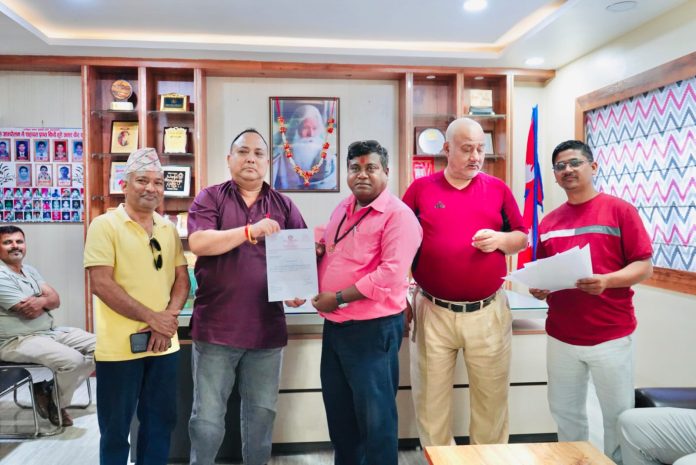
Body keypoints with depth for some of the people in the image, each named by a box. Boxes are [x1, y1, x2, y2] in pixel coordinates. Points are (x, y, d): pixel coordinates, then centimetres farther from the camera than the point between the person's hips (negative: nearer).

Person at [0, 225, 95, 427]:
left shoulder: (30, 270, 13)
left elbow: (56, 300, 4)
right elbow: (31, 312, -20)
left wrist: (42, 300, -19)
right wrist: (46, 299, -1)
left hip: (51, 331, 9)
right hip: (16, 341, -9)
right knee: (73, 360, -28)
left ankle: (51, 391, 4)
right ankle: (54, 403, 2)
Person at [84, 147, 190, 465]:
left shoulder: (168, 229, 9)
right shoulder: (105, 225, -7)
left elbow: (182, 279, 9)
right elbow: (101, 284, -15)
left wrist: (169, 316, -9)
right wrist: (152, 317, -16)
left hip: (164, 343, 5)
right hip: (120, 345, -5)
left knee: (161, 421, 16)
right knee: (115, 429, 10)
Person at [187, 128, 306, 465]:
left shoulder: (283, 205, 9)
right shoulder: (210, 198, 2)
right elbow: (198, 243, -13)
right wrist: (251, 231, -21)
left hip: (267, 328, 3)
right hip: (216, 327, -2)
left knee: (262, 414, 15)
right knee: (207, 417, 8)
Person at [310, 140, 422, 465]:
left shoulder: (398, 214, -14)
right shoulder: (341, 210, 11)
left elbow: (391, 275, -23)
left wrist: (338, 298, -20)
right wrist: (318, 252, 0)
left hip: (373, 328, -8)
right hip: (334, 325, 8)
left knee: (374, 415, 7)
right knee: (338, 410, 21)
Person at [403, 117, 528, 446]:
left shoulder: (498, 189, 6)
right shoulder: (420, 189, 2)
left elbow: (522, 238, 11)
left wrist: (501, 239, -12)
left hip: (488, 312, 1)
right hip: (433, 312, -1)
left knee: (492, 396, 13)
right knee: (430, 397, 10)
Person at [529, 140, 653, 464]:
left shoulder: (620, 210, -4)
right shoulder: (548, 222, 7)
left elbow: (644, 266, -6)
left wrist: (606, 281, -23)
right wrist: (539, 289, -7)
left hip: (612, 336, -3)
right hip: (560, 337, 4)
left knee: (618, 414, 11)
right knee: (565, 412, 14)